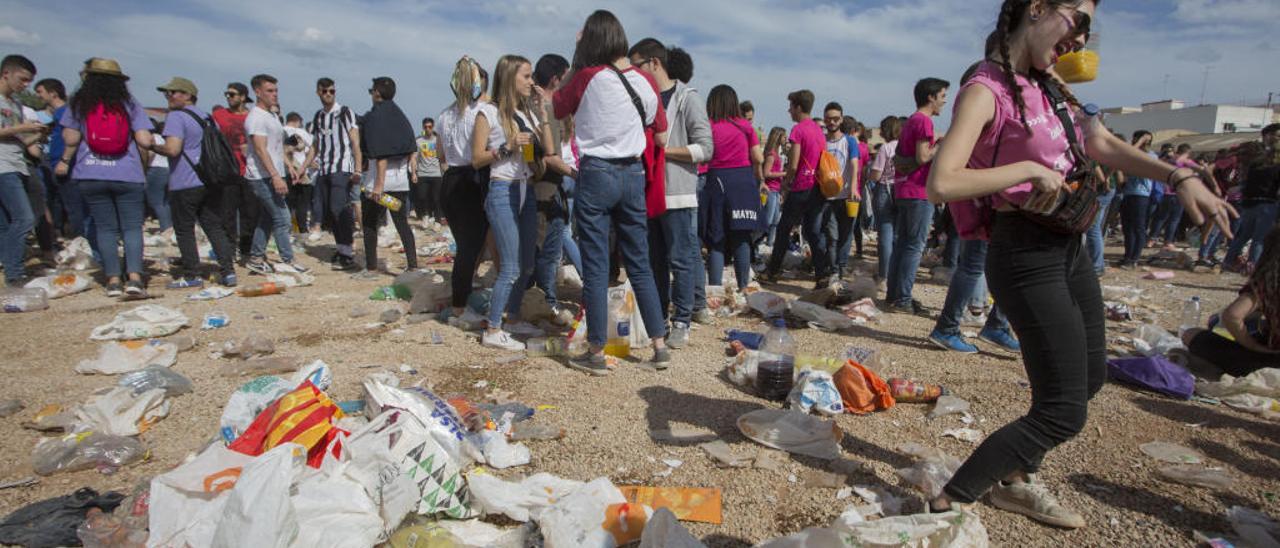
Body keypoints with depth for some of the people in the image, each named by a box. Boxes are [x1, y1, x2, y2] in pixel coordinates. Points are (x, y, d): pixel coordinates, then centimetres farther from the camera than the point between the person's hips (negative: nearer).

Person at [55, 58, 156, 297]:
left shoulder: (79, 104, 5)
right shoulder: (129, 104, 4)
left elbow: (71, 139, 1)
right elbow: (145, 141, -6)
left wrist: (65, 161, 17)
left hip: (91, 176, 1)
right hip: (128, 176, -1)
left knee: (105, 228, 7)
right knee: (132, 227, 1)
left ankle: (113, 280, 5)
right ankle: (134, 277, -13)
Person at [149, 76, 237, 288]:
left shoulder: (176, 116, -9)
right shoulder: (207, 117, 16)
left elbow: (172, 149, -19)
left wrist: (154, 146, -2)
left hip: (185, 184, -7)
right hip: (212, 181, 7)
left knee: (184, 230, 4)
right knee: (215, 227, 7)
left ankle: (191, 275, 8)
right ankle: (228, 272, 2)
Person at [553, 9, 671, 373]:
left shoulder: (587, 77, -7)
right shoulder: (646, 81, 5)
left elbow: (556, 108, 11)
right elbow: (661, 139, 11)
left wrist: (575, 61, 13)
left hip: (596, 175, -4)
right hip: (633, 175, 4)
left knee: (596, 268, 2)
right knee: (639, 264, 12)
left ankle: (596, 354, 10)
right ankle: (660, 345, 17)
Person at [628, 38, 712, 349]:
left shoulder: (687, 98, -2)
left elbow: (705, 149, -9)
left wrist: (662, 150, -14)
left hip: (677, 195, -6)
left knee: (681, 261, -2)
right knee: (654, 262, 12)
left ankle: (681, 324, 8)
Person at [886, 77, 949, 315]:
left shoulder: (910, 121, 18)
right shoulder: (924, 120, -11)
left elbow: (898, 156, 21)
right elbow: (923, 157, -18)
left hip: (903, 191, 10)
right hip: (919, 191, -10)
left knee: (902, 244, 12)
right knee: (915, 246, -6)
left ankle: (894, 295, 17)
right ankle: (902, 300, -5)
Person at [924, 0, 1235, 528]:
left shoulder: (1046, 85, 10)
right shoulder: (987, 88, -17)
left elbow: (1101, 143, 12)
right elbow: (940, 184, -29)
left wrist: (1180, 177, 0)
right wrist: (1031, 169, -23)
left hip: (1068, 247, 10)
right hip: (1027, 256, -10)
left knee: (1090, 377, 23)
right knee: (1064, 412, -6)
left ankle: (1014, 480, 37)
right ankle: (945, 505, 3)